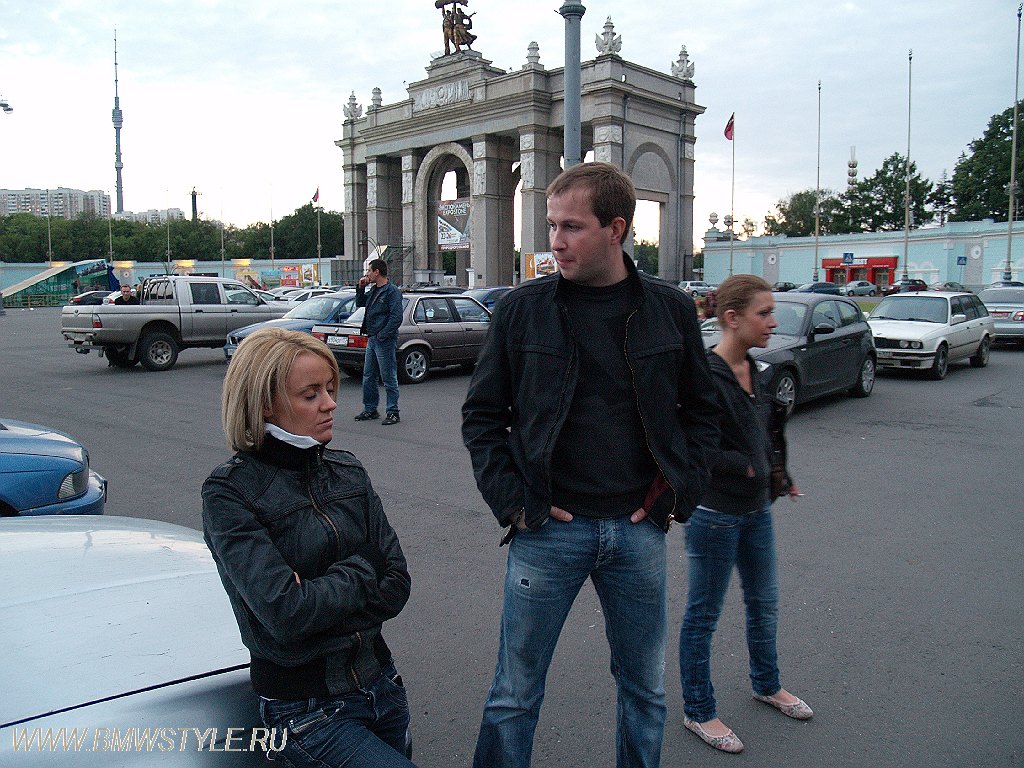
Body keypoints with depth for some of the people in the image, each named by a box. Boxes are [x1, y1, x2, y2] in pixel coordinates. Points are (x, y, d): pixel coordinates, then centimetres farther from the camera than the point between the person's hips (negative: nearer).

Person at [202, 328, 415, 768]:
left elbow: (397, 586, -4)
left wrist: (320, 594, -17)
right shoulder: (229, 493, -14)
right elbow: (285, 613, -23)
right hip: (309, 711, -6)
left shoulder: (346, 471, 1)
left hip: (380, 683, 6)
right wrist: (360, 573, -11)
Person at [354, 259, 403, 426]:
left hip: (385, 342, -9)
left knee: (389, 379, -2)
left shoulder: (392, 291, -13)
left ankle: (393, 413, 5)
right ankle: (370, 409, 26)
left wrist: (382, 335, -20)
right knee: (368, 377, 15)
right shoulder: (374, 290, 14)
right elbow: (360, 303, 28)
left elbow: (396, 317, -19)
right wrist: (360, 288, 12)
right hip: (372, 339, 9)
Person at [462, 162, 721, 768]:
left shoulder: (670, 309, 1)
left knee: (646, 690, 18)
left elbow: (702, 411, 10)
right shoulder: (524, 309, -3)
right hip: (549, 529, -1)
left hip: (639, 530, 2)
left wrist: (680, 494, 1)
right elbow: (482, 414, 4)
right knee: (515, 694, 9)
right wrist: (509, 499, -5)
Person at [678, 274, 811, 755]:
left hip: (756, 508, 9)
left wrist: (778, 476, 9)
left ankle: (766, 684, 48)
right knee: (704, 616, 8)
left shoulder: (752, 370, 5)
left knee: (764, 603, 24)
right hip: (715, 512, -9)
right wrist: (747, 467, -20)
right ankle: (698, 712, 26)